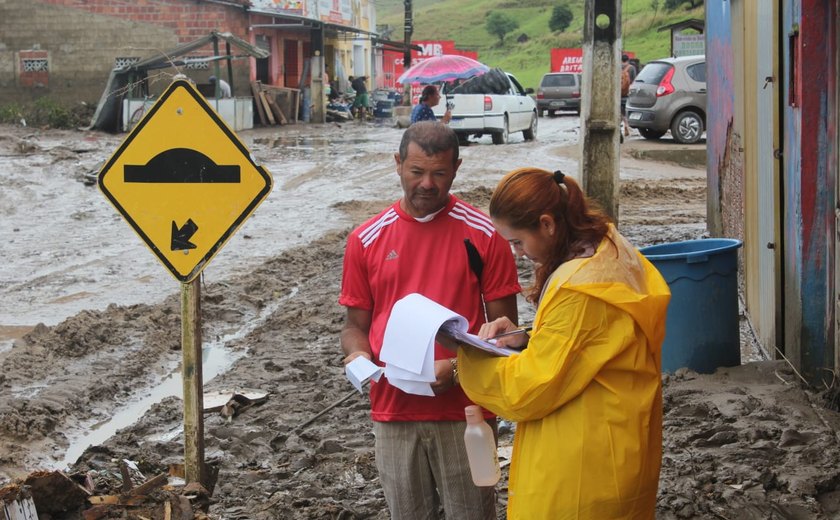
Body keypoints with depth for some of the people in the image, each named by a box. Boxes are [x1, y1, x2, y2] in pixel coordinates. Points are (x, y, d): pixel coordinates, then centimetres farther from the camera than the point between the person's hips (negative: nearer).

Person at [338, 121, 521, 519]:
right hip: (393, 411, 2)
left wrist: (456, 368, -17)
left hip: (465, 410, -2)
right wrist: (358, 355, -11)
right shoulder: (367, 240, 3)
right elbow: (356, 325, 11)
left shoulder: (484, 235, -4)